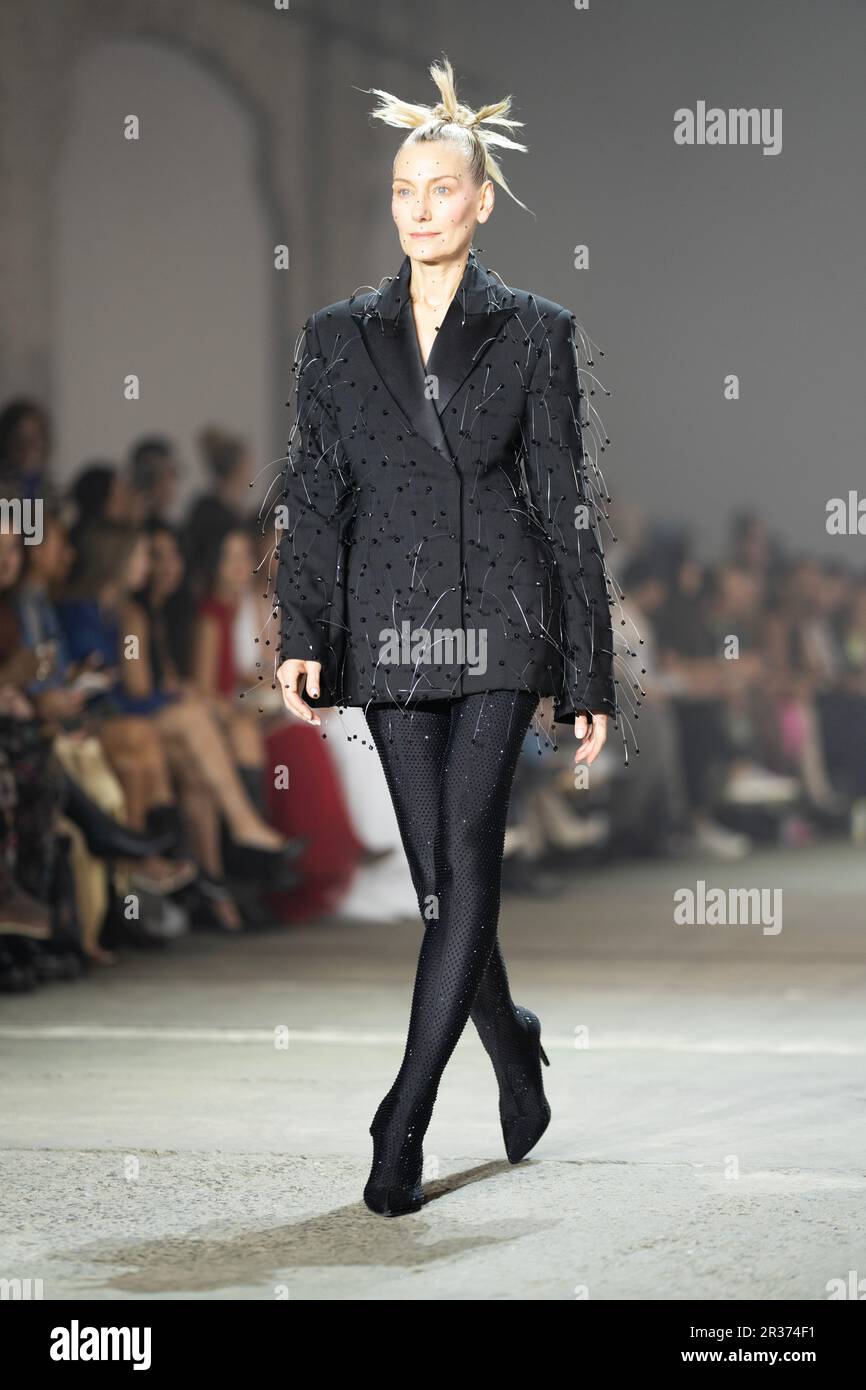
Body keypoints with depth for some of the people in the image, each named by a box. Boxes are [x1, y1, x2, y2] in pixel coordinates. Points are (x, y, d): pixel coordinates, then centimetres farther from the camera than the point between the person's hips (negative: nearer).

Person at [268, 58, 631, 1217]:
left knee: (467, 856, -12)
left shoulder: (534, 333, 3)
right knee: (437, 871, 5)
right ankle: (514, 1051, 29)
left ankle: (403, 1120, -12)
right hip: (389, 629, 3)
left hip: (501, 625, -2)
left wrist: (590, 676, 1)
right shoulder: (340, 338, 9)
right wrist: (300, 636, -7)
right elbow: (312, 498, 7)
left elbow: (568, 506, 3)